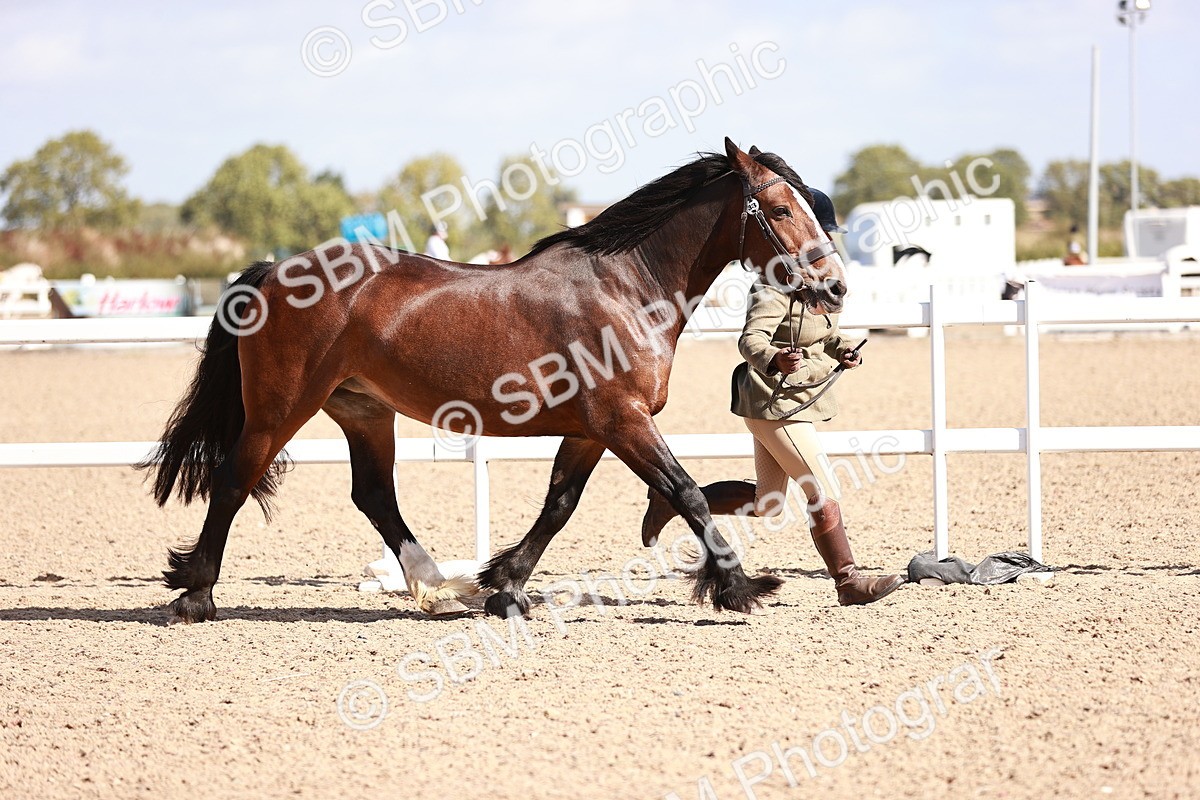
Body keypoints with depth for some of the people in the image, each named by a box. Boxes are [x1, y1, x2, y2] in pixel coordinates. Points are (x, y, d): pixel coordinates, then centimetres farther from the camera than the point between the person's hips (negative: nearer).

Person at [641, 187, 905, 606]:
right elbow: (751, 339, -30)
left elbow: (824, 330, 25)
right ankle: (848, 581, 1)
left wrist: (843, 348, 5)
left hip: (795, 399, 10)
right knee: (824, 493, -7)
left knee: (765, 503, 17)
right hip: (775, 403, -10)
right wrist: (773, 359, -51)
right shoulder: (777, 283, -20)